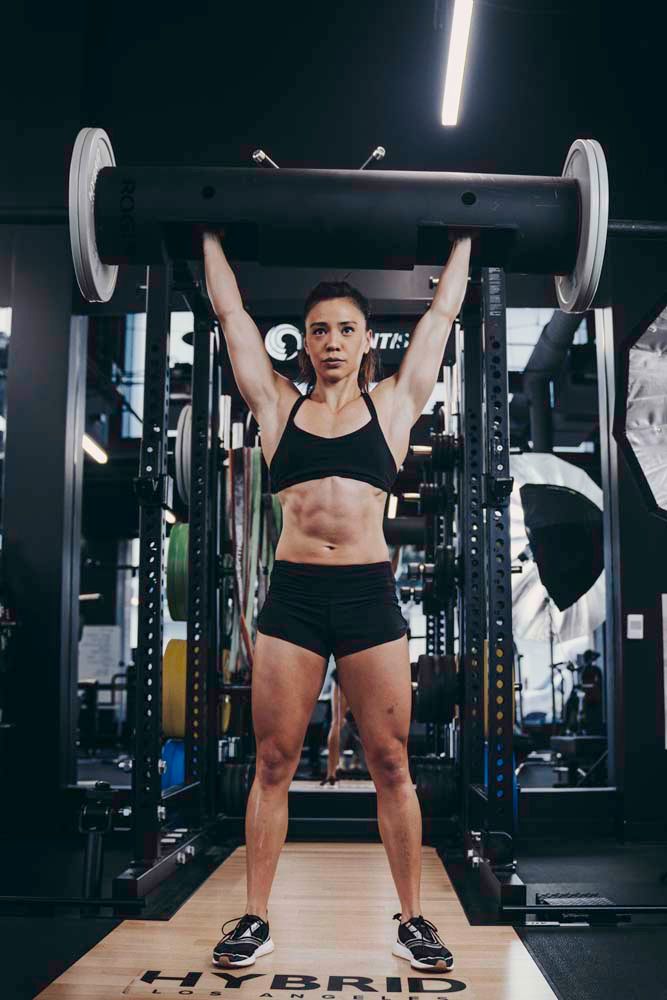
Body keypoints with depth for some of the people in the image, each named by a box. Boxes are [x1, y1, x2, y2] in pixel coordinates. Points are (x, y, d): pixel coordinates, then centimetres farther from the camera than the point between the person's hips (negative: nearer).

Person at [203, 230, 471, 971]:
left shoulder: (392, 405, 11)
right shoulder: (279, 407, 11)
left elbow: (442, 313, 18)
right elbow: (229, 310, 17)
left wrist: (463, 237, 26)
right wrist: (213, 235, 25)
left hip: (370, 595, 0)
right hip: (292, 595, 1)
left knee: (390, 763, 4)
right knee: (273, 763, 5)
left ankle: (411, 919, 16)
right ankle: (255, 918, 16)